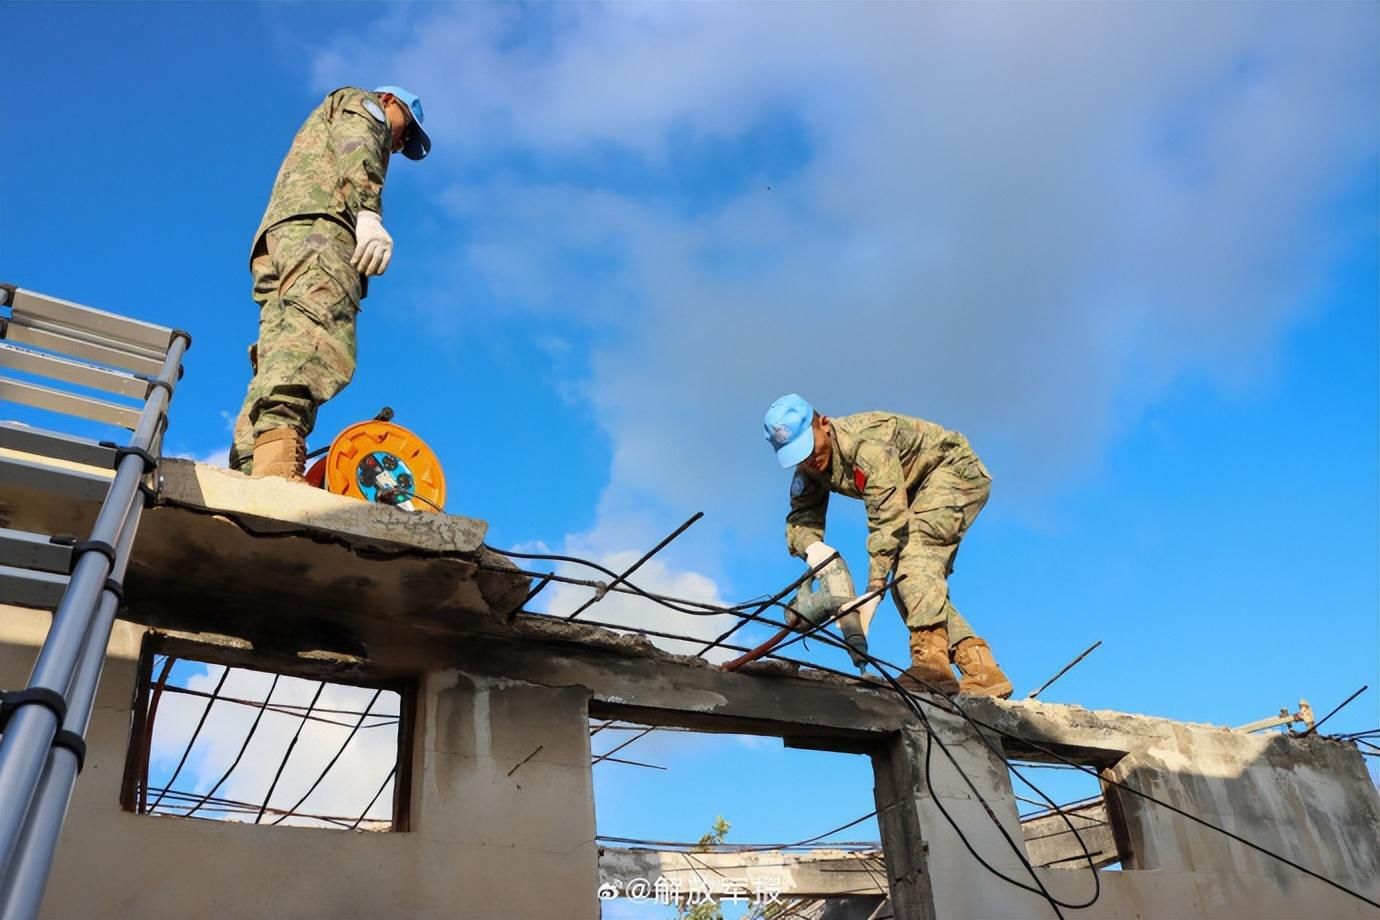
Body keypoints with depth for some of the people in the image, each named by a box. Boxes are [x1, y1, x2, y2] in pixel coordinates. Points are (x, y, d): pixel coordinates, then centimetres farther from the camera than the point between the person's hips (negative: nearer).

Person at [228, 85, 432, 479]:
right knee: (315, 329, -31)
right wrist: (368, 212, -17)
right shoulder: (359, 103, 26)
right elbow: (355, 144, 0)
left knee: (279, 361, -9)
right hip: (317, 219, -9)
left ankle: (249, 477, -26)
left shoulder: (319, 132, 46)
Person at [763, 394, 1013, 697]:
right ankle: (983, 673, -3)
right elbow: (800, 519, -13)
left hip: (956, 469, -9)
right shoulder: (809, 471, -7)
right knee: (921, 583, -2)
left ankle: (931, 660, -40)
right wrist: (811, 546, -39)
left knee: (912, 547, -30)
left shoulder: (866, 442, -34)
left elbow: (889, 519, -39)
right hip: (920, 490, 9)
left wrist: (874, 590, -42)